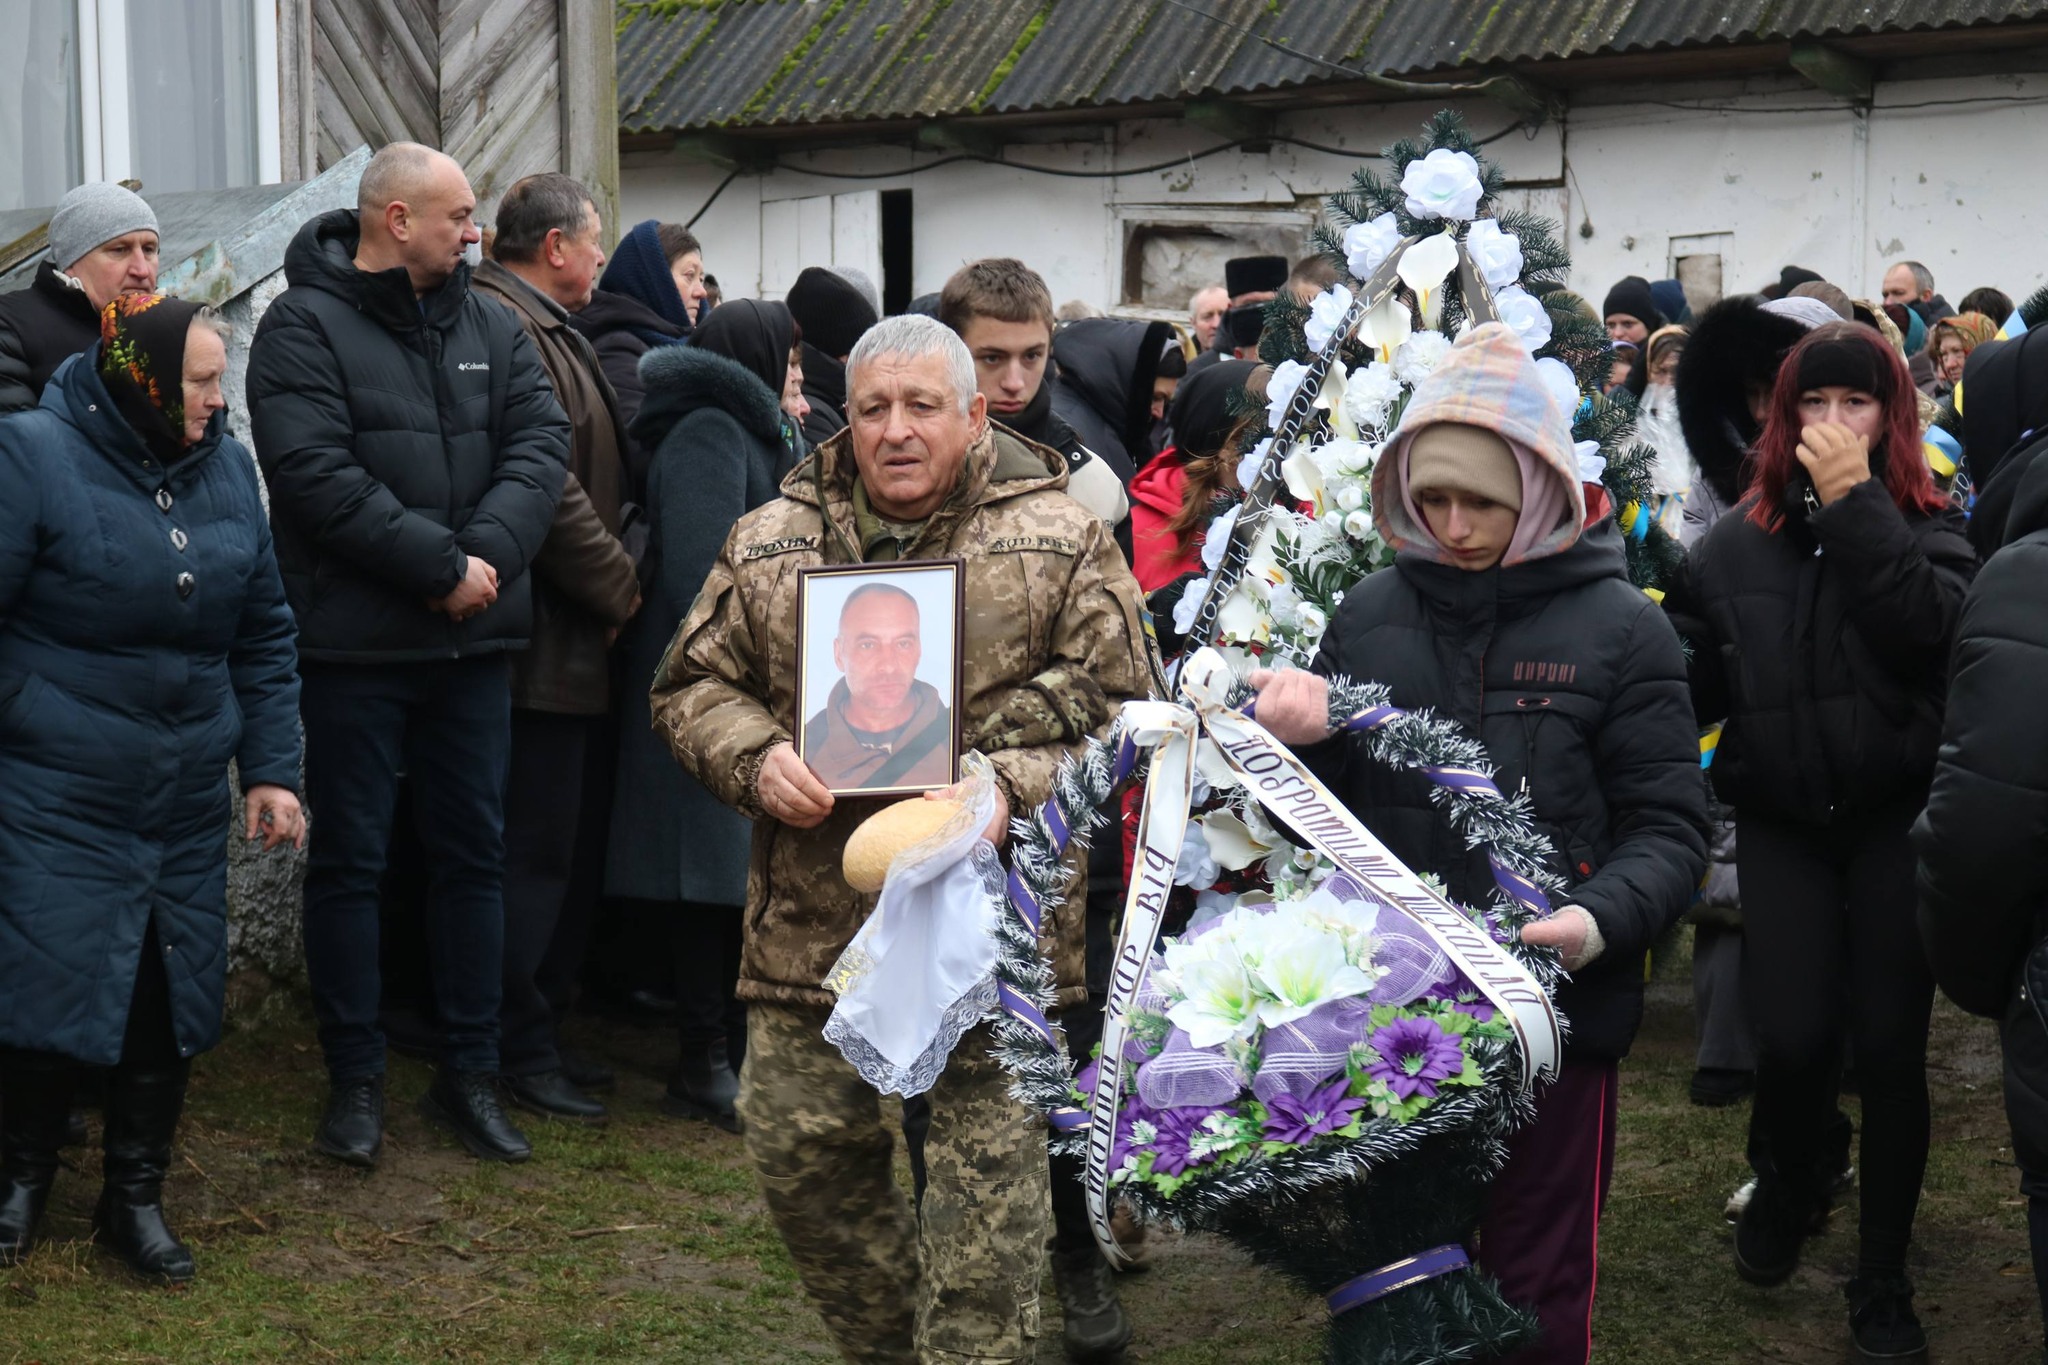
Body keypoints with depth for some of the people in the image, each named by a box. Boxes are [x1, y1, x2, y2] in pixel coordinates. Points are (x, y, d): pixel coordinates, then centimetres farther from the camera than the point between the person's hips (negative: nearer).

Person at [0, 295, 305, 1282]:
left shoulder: (226, 467, 6)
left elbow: (264, 634, 10)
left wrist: (270, 769, 5)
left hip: (188, 803, 5)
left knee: (171, 993, 7)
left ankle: (135, 1195, 23)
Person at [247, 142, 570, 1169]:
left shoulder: (491, 328, 11)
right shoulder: (304, 328, -7)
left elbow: (541, 445, 0)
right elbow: (317, 476, -18)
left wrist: (490, 553, -17)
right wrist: (444, 565, -20)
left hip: (474, 640, 5)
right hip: (355, 642, -5)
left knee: (474, 851, 10)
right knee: (349, 858, 3)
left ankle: (469, 1071, 20)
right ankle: (355, 1077, 13)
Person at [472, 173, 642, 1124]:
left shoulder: (548, 331, 19)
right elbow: (546, 487, -22)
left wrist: (614, 587, 14)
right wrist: (619, 587, -13)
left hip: (577, 649, 11)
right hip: (543, 644, -11)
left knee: (575, 846, 16)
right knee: (537, 855, -5)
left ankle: (538, 1033, 25)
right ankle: (517, 1054, 3)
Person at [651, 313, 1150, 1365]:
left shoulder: (1062, 544, 2)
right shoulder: (767, 543, 9)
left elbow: (1117, 710, 0)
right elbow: (692, 686, 14)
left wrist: (1016, 789, -16)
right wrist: (756, 761, -7)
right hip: (812, 914, 3)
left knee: (986, 1178, -2)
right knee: (799, 1154, 8)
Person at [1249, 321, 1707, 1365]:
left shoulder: (1618, 629, -6)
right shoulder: (1373, 614, 3)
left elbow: (1670, 828, -5)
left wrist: (1602, 918, -25)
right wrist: (1301, 738, -15)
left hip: (1554, 1009, -3)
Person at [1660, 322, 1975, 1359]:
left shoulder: (1928, 524, 0)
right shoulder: (1738, 538, 4)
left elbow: (1926, 628, -21)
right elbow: (1692, 678, 8)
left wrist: (1853, 498, -20)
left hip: (1896, 818, -1)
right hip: (1781, 821, 1)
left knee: (1888, 1046, 0)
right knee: (1793, 1040, -8)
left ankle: (1883, 1272, 17)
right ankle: (1786, 1190, 26)